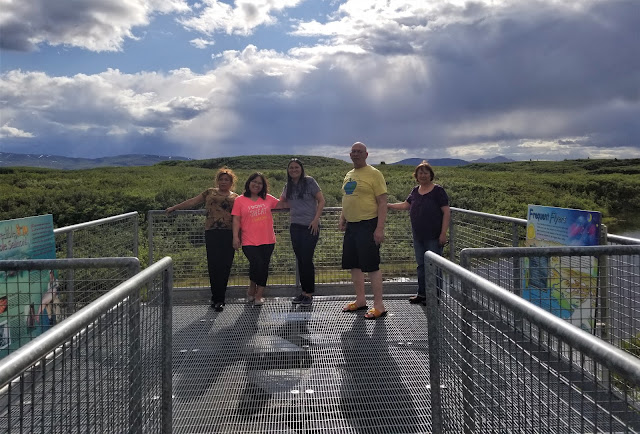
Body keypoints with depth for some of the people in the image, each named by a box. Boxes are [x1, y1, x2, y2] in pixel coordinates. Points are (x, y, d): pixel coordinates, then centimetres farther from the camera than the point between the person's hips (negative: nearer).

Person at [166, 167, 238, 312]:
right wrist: (175, 207, 18)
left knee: (224, 266, -3)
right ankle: (217, 298, 4)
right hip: (212, 233, 0)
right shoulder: (210, 192, 18)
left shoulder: (236, 197, 17)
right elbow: (192, 202, 19)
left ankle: (218, 299, 6)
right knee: (213, 265, -5)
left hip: (228, 234, 0)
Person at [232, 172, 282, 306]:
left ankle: (259, 295, 16)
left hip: (267, 241, 3)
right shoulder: (240, 200, 3)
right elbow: (236, 220, 1)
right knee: (257, 263, -16)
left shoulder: (267, 199, 10)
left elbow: (282, 204, 23)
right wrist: (235, 237, -6)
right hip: (249, 242, -3)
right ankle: (252, 289, 12)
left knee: (264, 266, 3)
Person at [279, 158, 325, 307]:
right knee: (300, 260, 9)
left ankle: (309, 294, 4)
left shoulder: (309, 181, -4)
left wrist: (316, 219, -12)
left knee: (307, 260, -7)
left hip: (310, 226, -5)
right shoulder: (288, 186, 11)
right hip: (295, 226, 6)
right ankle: (304, 291, 19)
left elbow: (321, 201, -5)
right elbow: (284, 203, 23)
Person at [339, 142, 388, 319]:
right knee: (354, 264, 12)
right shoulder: (348, 175, 16)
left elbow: (382, 202, -12)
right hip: (351, 226, 8)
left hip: (368, 226, -8)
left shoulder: (374, 173, -7)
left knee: (371, 265, -6)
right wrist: (342, 218, 12)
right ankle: (360, 300, 25)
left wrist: (380, 228, -19)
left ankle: (379, 306, 2)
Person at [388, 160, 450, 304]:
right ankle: (422, 294, 25)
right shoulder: (415, 191, 10)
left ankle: (436, 295, 11)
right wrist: (387, 205, 8)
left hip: (433, 237, -6)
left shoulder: (438, 190, -7)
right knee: (421, 265, 14)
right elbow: (405, 205, 16)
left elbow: (446, 212, -10)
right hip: (418, 236, 6)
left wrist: (443, 233, -15)